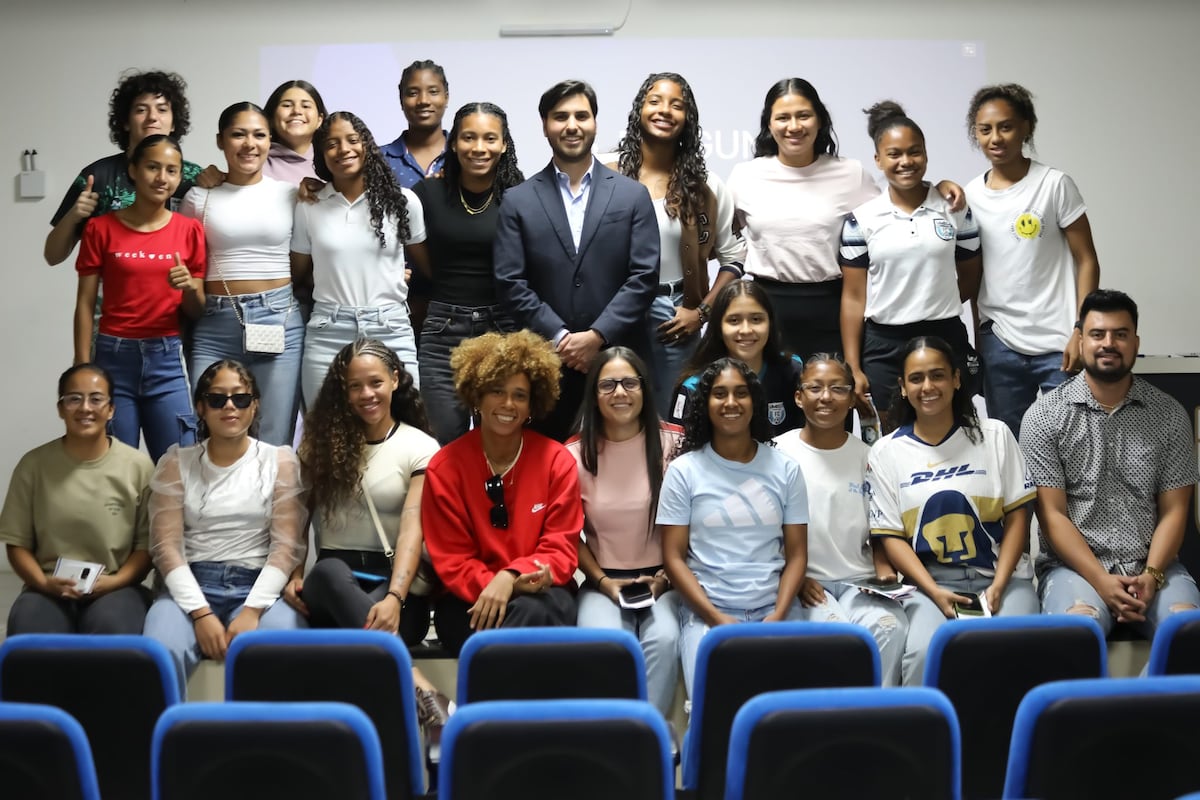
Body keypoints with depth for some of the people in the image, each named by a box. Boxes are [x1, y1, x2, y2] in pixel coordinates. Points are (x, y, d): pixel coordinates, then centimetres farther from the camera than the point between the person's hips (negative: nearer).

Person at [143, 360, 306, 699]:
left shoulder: (280, 461, 9)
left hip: (258, 586, -1)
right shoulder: (176, 463, 11)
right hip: (190, 586, 1)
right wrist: (200, 613, -13)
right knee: (161, 655, -32)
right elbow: (166, 546, 1)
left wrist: (252, 610, -14)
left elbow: (287, 545, 0)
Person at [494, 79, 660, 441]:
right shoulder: (519, 201, 6)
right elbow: (510, 283, 1)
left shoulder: (633, 195, 7)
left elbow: (644, 276, 0)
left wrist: (597, 336, -10)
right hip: (546, 363, 0)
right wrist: (561, 337, -9)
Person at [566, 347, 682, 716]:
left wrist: (663, 578, -6)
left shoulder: (673, 443, -2)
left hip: (663, 579, 0)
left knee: (663, 639, -31)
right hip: (603, 582, 0)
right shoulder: (575, 454, 0)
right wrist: (604, 582, -5)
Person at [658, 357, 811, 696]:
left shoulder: (785, 468, 9)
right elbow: (674, 557, 0)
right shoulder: (684, 470, 3)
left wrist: (778, 616, -9)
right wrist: (717, 618, -12)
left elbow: (796, 554, 6)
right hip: (707, 610, -1)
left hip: (776, 608, 2)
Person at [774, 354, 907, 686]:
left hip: (860, 582, 3)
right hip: (803, 583, -2)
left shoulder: (866, 456, 10)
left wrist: (883, 569, -3)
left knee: (891, 628, -28)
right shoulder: (780, 453, 1)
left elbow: (877, 530, 16)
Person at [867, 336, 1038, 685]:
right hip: (930, 580, -1)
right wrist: (935, 592, -12)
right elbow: (891, 536, 2)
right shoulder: (886, 452, 5)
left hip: (1002, 576, 1)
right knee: (923, 653, -30)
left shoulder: (994, 435, 7)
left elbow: (1017, 516, 5)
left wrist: (999, 585, -8)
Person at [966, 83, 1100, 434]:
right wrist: (977, 335, 9)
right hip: (999, 344, 4)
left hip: (1058, 343, -4)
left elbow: (1087, 261, -5)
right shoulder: (970, 195, 6)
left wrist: (1081, 331, -12)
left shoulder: (1054, 184, -5)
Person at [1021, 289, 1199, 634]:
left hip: (1152, 563, 2)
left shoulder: (1170, 414, 7)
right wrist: (1101, 581, -15)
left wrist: (1151, 575, -12)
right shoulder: (1044, 416, 0)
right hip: (1074, 564, -2)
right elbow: (1052, 514, -4)